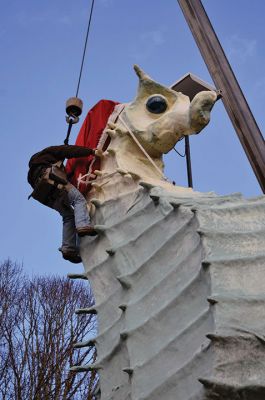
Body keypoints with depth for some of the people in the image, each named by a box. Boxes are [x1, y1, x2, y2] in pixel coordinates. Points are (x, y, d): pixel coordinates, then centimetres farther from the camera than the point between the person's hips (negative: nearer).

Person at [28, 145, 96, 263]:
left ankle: (68, 248, -8)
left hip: (43, 194, 7)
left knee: (68, 215, 7)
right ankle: (83, 225, -41)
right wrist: (91, 151, 10)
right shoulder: (50, 151, 26)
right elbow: (69, 150, 11)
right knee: (79, 199, -13)